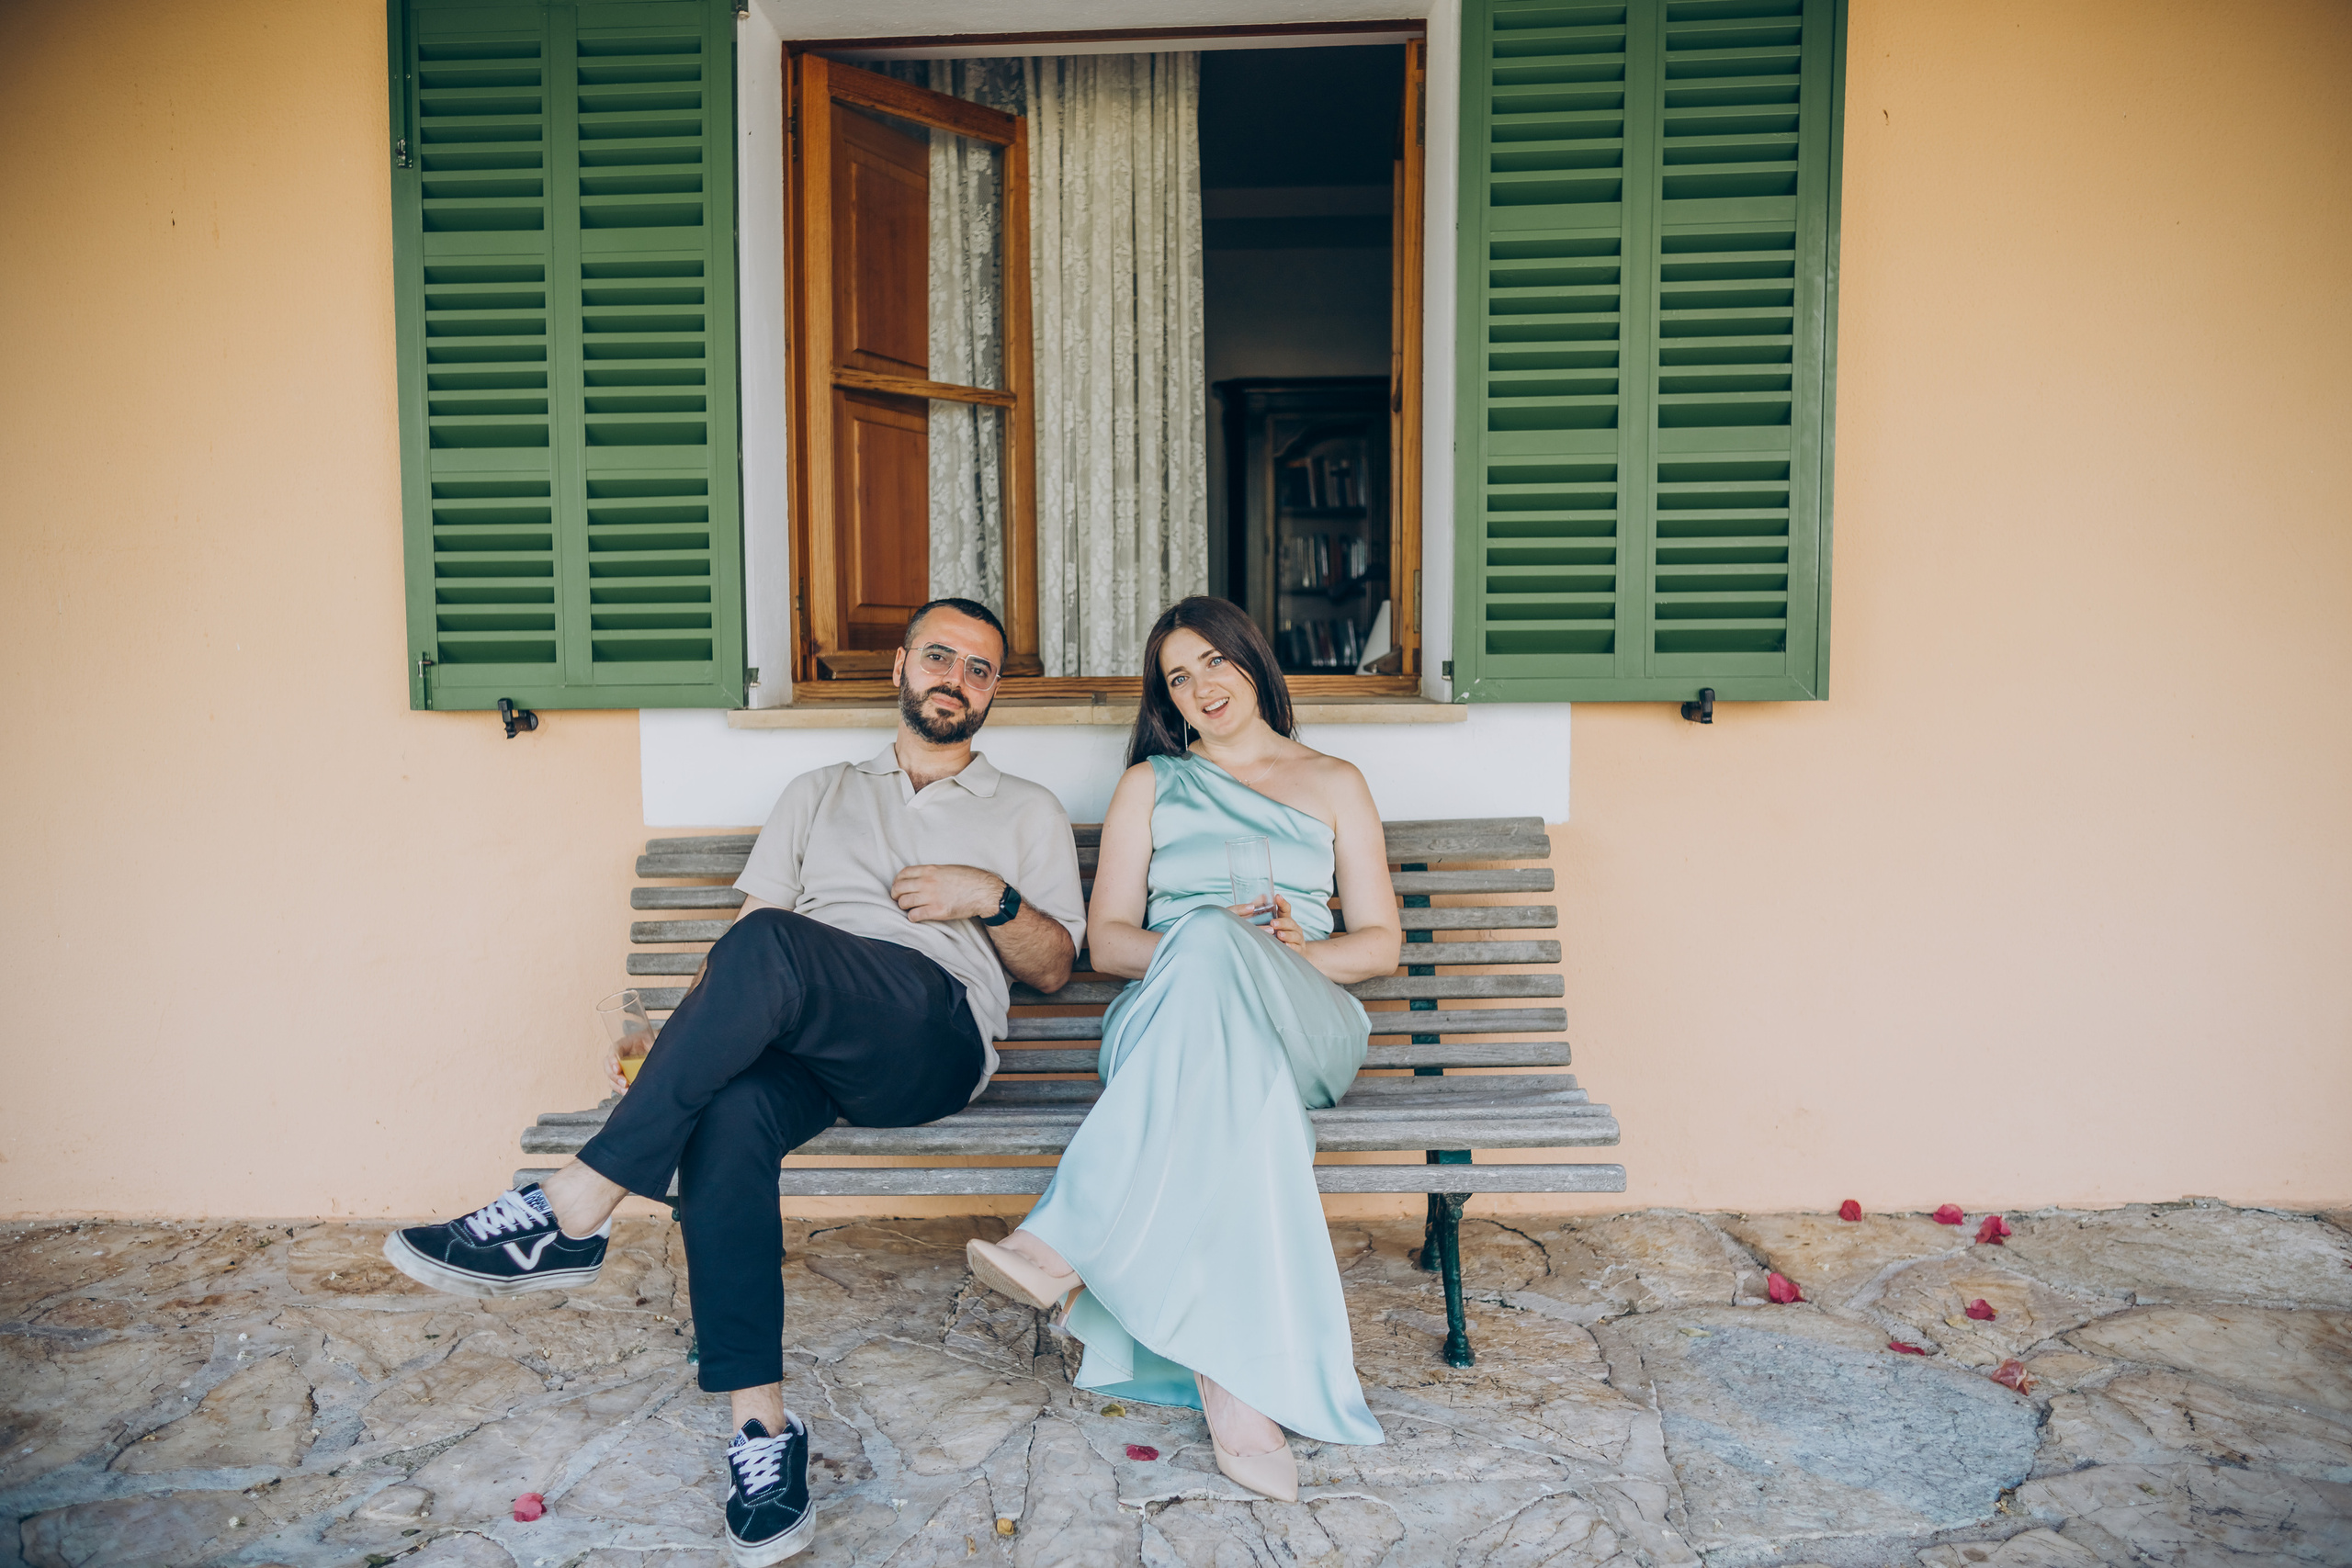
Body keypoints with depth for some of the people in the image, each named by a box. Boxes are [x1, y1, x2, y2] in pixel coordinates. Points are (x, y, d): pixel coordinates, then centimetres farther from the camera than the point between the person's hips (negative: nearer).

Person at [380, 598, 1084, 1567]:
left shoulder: (1028, 811, 23)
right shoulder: (819, 793, 29)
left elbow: (1055, 968, 17)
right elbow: (752, 921, 18)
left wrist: (993, 897, -2)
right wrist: (688, 1038, 1)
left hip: (937, 1037, -2)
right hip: (793, 1037, 3)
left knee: (769, 944, -33)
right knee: (728, 1113, -34)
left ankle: (573, 1212, -29)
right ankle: (762, 1427, -29)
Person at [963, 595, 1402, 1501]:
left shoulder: (1333, 784, 23)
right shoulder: (1149, 785, 22)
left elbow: (1382, 943, 16)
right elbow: (1105, 941, 12)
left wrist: (1302, 951, -7)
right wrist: (1187, 949, -10)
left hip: (1307, 1025, 0)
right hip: (1173, 1018, 1)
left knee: (1213, 944, -39)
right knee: (1234, 1081, -41)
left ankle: (1067, 1244, -49)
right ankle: (1238, 1383, -51)